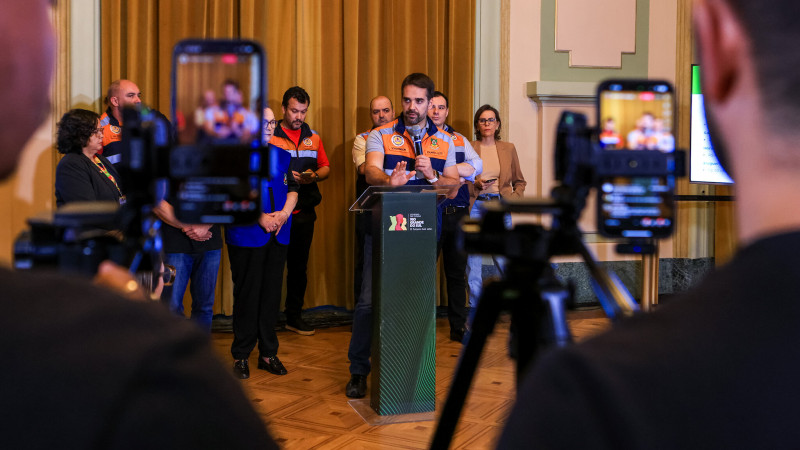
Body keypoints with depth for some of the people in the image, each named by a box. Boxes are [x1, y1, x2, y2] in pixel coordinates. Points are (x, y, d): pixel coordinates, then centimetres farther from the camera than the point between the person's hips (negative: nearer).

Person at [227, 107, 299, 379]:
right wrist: (260, 217, -16)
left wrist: (283, 214, -6)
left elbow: (292, 189, 13)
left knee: (272, 294, 8)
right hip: (246, 236, -5)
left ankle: (268, 353, 19)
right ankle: (241, 356, 13)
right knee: (247, 294, 0)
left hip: (278, 235, 5)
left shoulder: (282, 155, 15)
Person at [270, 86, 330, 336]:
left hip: (304, 212, 4)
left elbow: (325, 167, 15)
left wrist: (314, 176, -6)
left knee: (299, 266, 11)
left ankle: (294, 316, 21)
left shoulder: (313, 137, 13)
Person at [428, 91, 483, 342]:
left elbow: (477, 165, 0)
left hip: (457, 213, 4)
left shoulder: (459, 139, 16)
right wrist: (458, 176, -11)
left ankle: (458, 327, 17)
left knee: (457, 272, 8)